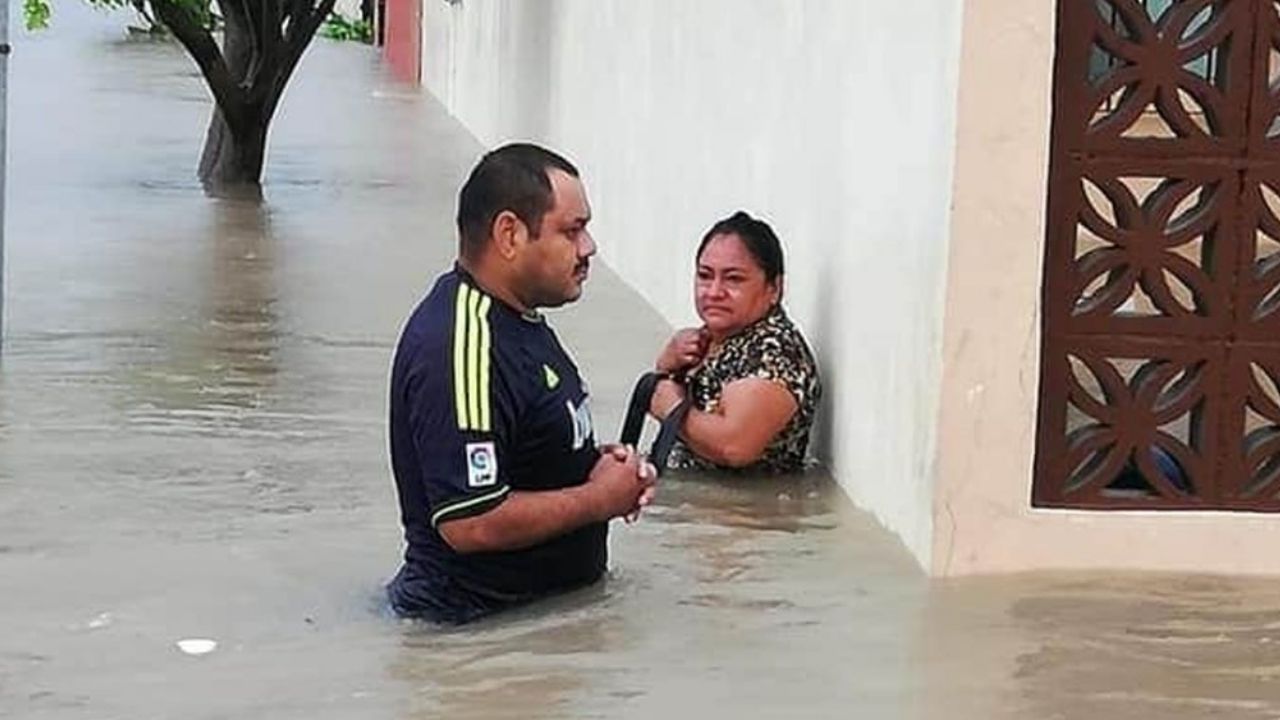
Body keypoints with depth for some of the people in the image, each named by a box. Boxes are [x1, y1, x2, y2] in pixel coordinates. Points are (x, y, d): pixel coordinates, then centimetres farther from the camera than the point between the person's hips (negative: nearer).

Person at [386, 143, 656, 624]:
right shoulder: (460, 349, -21)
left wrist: (597, 465, 8)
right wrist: (599, 499, -12)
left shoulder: (516, 317, 13)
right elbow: (471, 523, -25)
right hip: (476, 618, -10)